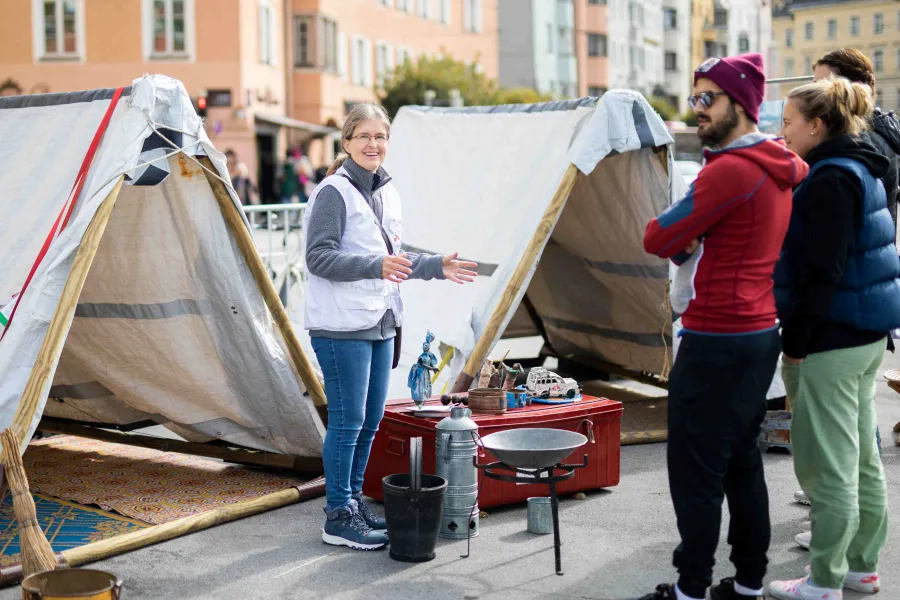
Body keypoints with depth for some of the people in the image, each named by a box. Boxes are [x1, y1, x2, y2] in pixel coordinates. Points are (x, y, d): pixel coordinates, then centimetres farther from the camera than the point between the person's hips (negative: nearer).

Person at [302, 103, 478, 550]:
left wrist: (437, 267, 16)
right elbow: (318, 257, -19)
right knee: (347, 421, -3)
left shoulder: (387, 193, 15)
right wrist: (376, 266, -29)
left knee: (371, 420, 14)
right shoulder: (333, 192, -11)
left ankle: (353, 501, 26)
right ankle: (338, 517, 7)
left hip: (379, 324, 8)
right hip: (341, 326, -8)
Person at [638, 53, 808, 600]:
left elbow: (659, 239, -14)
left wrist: (682, 239, 5)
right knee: (743, 464, 15)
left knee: (696, 472, -1)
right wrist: (694, 241, 8)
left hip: (717, 343, -9)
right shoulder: (784, 169, 10)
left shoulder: (730, 170, -18)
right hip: (762, 333, 9)